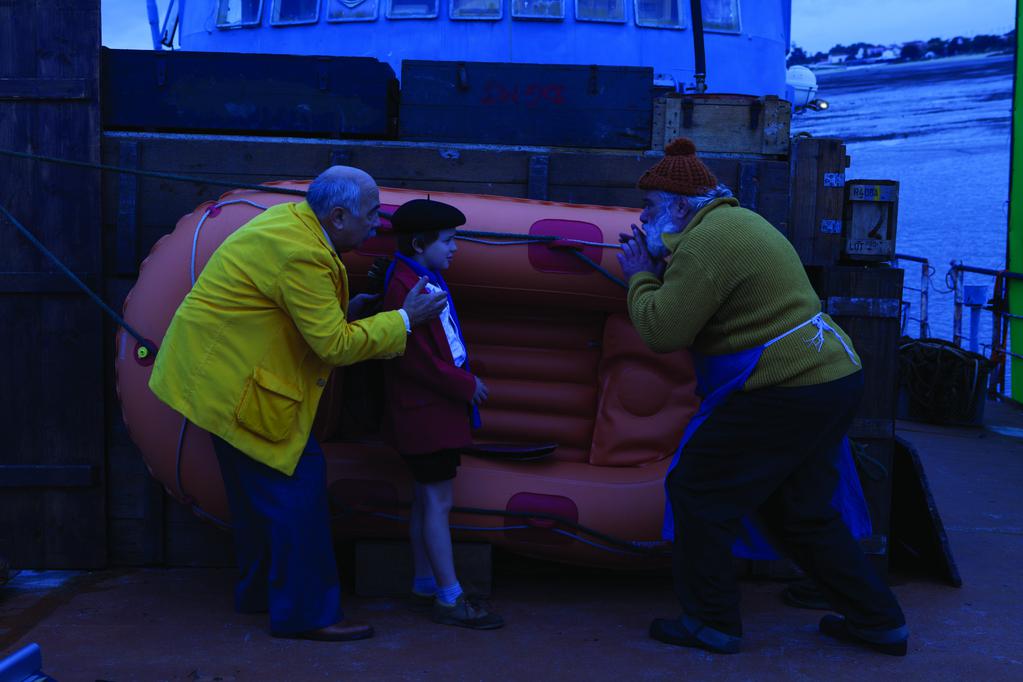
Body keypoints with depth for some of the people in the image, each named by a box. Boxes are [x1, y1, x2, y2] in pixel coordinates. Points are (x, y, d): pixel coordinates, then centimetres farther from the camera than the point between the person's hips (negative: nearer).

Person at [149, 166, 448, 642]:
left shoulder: (291, 220, 6)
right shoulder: (301, 254, -25)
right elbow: (333, 344, -23)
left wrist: (342, 310, 4)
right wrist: (404, 319, -16)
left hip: (223, 367, 11)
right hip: (230, 378, -11)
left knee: (260, 486, 20)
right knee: (297, 483, -6)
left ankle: (259, 590, 35)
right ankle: (305, 612, 2)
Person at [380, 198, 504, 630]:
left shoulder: (427, 281, 14)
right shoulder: (404, 285, -18)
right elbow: (415, 358, -22)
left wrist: (465, 380, 6)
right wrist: (465, 385, -15)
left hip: (434, 409, 10)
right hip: (424, 412, -10)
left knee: (426, 499, 14)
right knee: (438, 501, -6)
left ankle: (424, 586, 23)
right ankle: (450, 599, -1)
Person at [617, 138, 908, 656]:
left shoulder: (705, 242, -15)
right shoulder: (736, 222, 18)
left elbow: (662, 332, -17)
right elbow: (699, 300, 26)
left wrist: (640, 278, -1)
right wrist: (657, 270, 14)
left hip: (784, 392, -10)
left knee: (698, 492, 3)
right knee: (802, 512, 20)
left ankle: (711, 624, 12)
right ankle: (878, 621, 25)